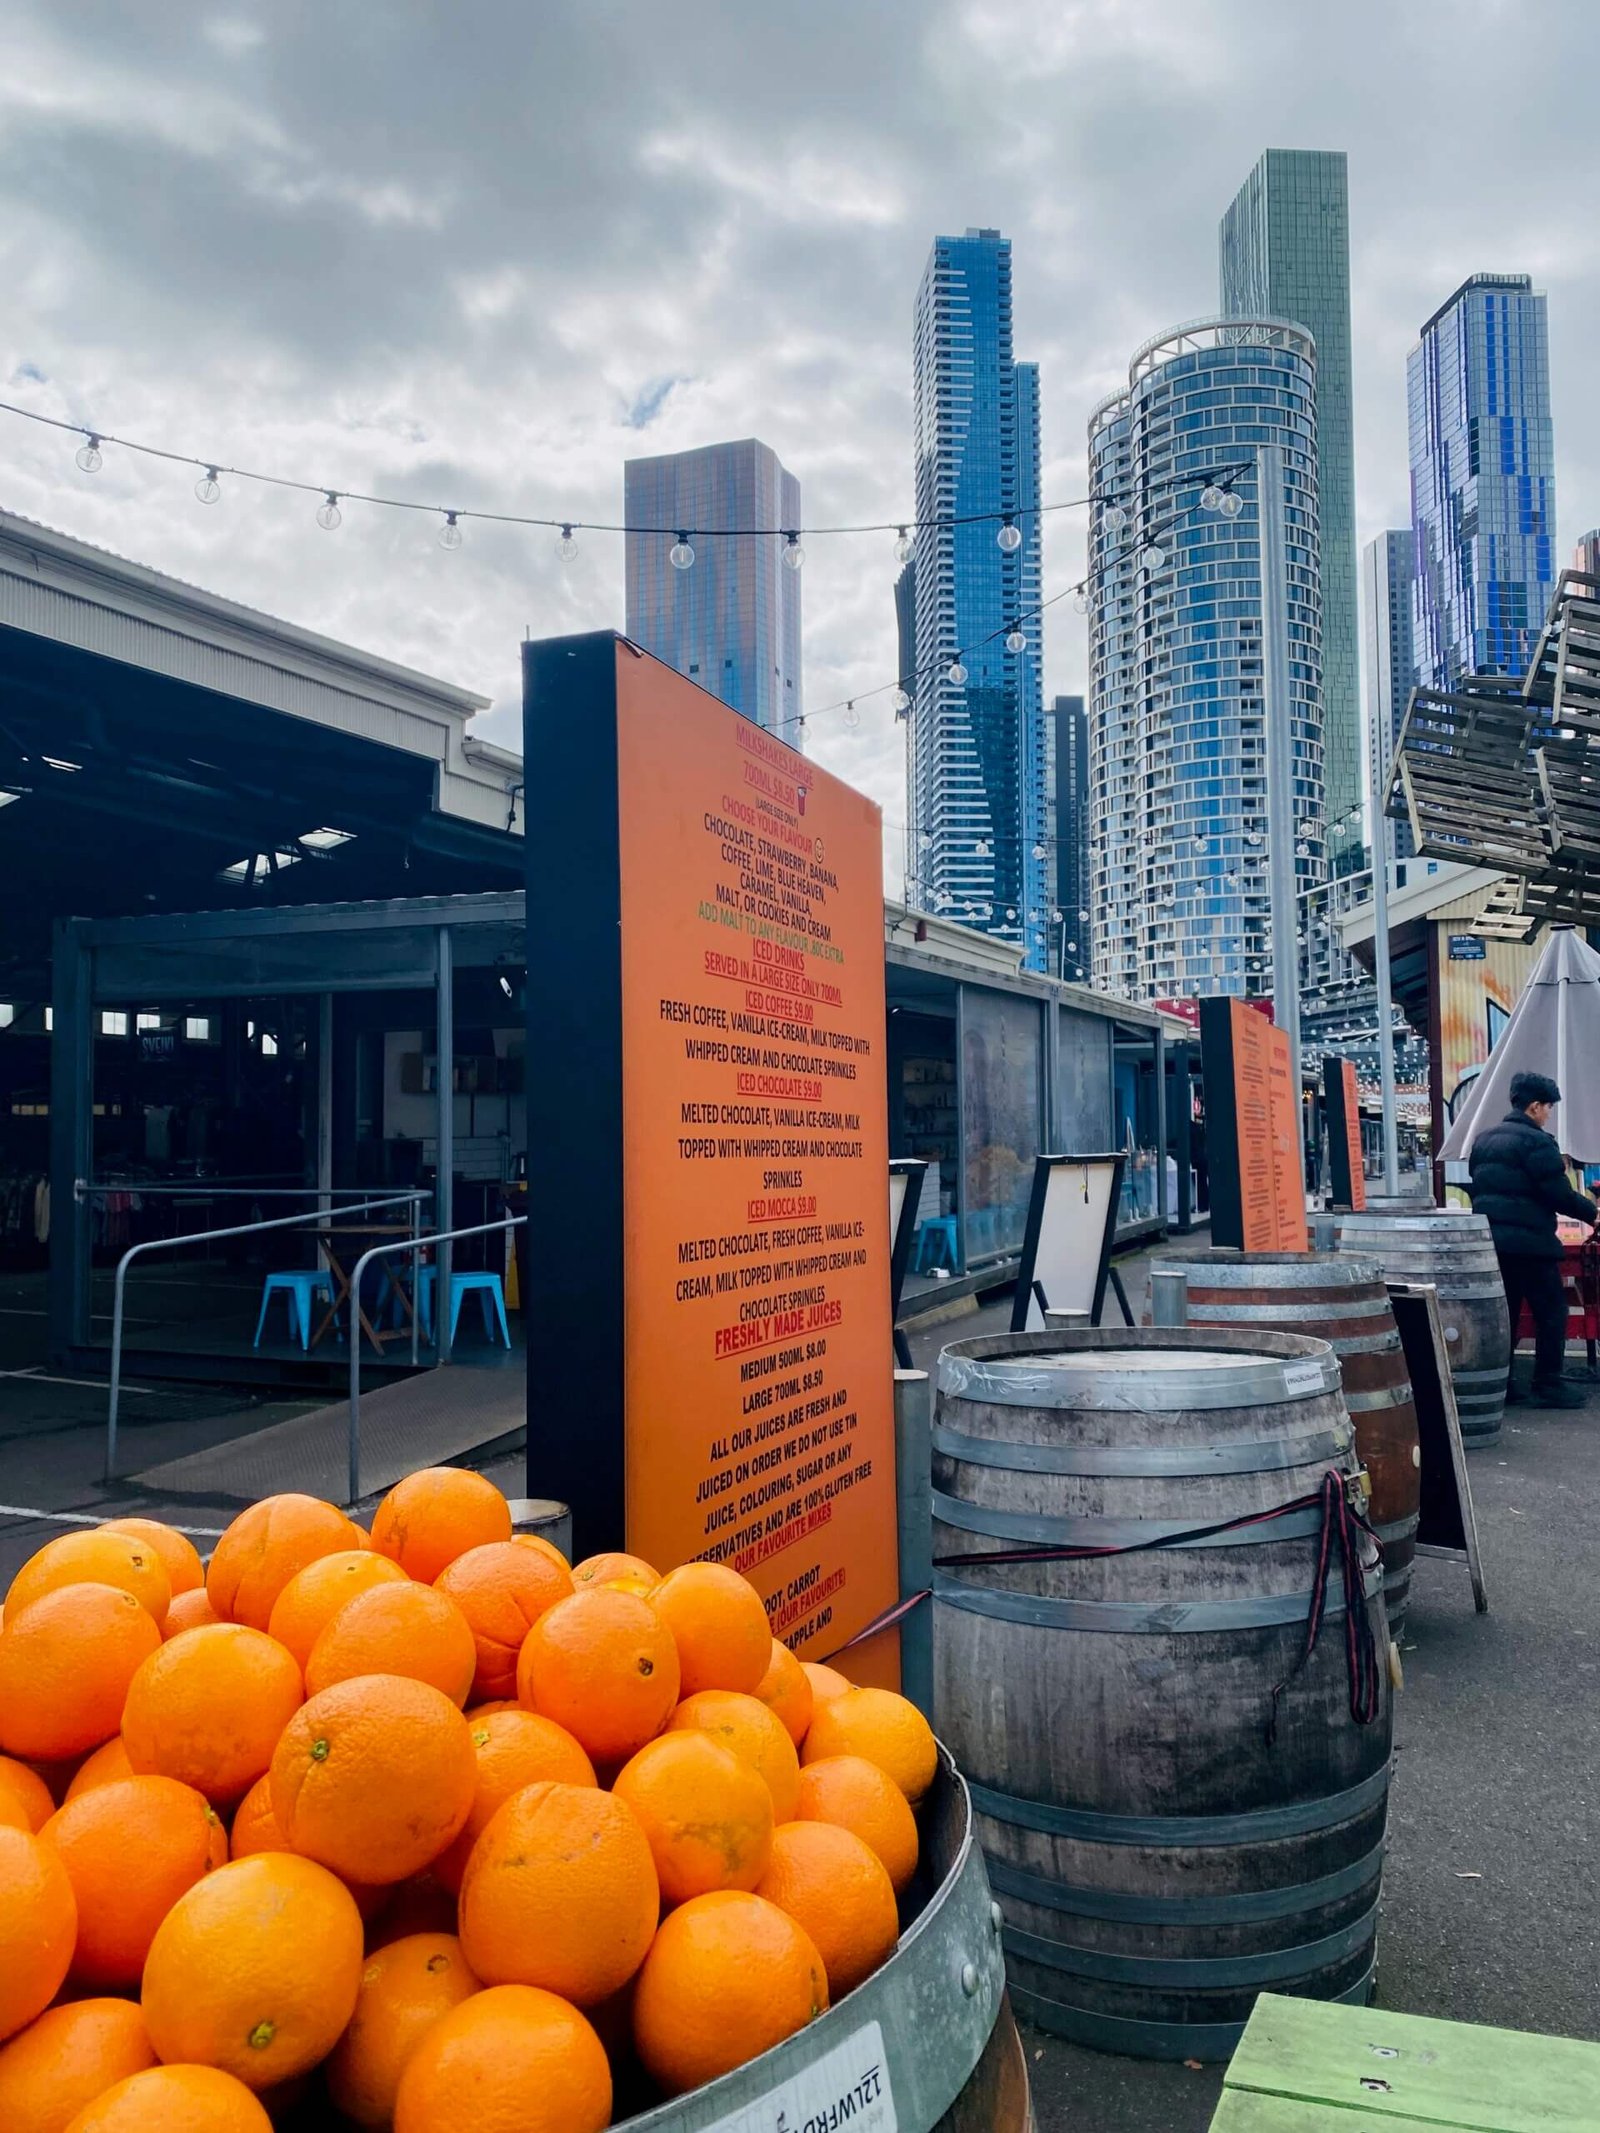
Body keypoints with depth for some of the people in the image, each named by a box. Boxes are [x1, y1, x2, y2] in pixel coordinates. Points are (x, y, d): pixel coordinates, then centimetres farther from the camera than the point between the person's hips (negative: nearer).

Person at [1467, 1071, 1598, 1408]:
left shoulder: (1483, 1140, 14)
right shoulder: (1536, 1141, -12)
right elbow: (1559, 1194, -14)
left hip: (1489, 1240, 8)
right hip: (1529, 1242, -8)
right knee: (1551, 1313, 2)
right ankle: (1548, 1385, 3)